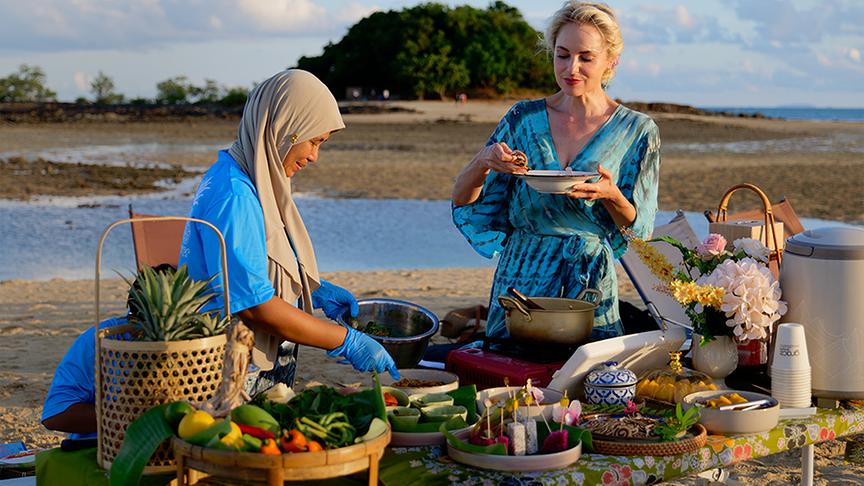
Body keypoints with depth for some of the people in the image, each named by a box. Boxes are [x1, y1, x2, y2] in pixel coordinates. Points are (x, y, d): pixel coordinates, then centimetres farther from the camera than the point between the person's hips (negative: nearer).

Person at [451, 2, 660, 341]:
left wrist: (611, 196, -20)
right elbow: (463, 201, 4)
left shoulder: (637, 131, 1)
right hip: (518, 286, 1)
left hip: (592, 294, -1)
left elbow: (638, 231, 1)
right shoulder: (523, 119, 5)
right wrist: (483, 161, -17)